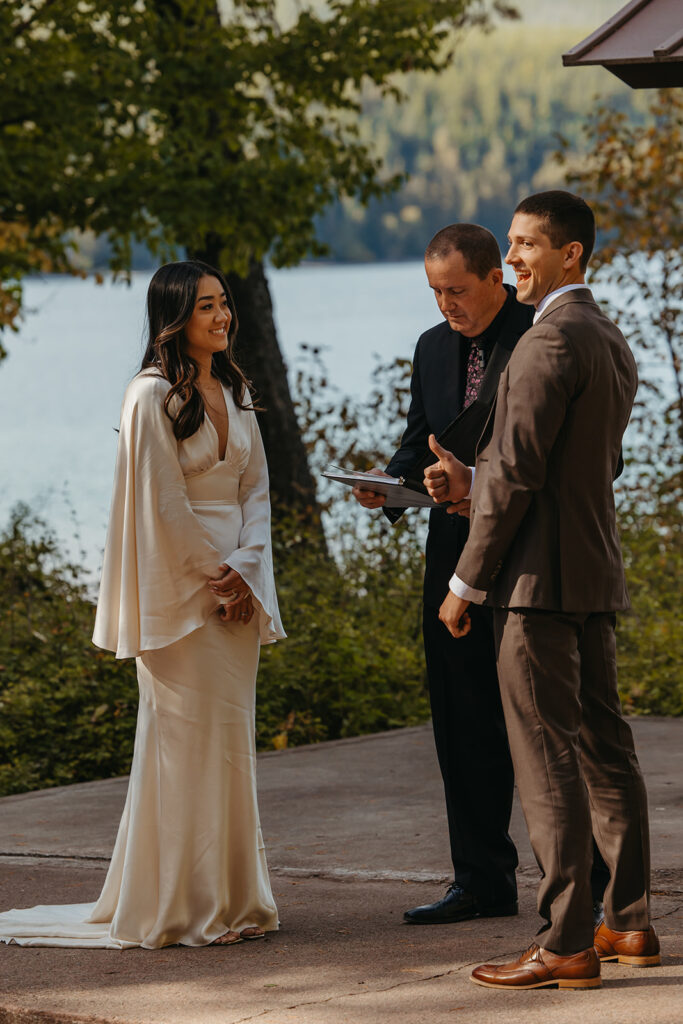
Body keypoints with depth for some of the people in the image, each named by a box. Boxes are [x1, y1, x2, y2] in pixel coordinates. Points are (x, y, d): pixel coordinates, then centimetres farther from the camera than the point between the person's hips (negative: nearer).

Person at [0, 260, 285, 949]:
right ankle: (184, 904, 1)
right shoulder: (153, 396, -10)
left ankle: (229, 898, 15)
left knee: (230, 737, 8)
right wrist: (216, 574, -10)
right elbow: (165, 505, -13)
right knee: (190, 736, -6)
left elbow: (255, 488, 11)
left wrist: (246, 569, -3)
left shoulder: (233, 392, 13)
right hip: (179, 588, -7)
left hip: (236, 586, 7)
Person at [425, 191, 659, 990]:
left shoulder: (550, 339, -14)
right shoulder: (614, 343, 16)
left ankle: (565, 945, -7)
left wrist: (465, 581, -12)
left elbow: (519, 472, -18)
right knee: (604, 749, 13)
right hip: (597, 574, 10)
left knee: (548, 760, -7)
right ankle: (629, 924, 19)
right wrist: (471, 479, 11)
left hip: (539, 574, -10)